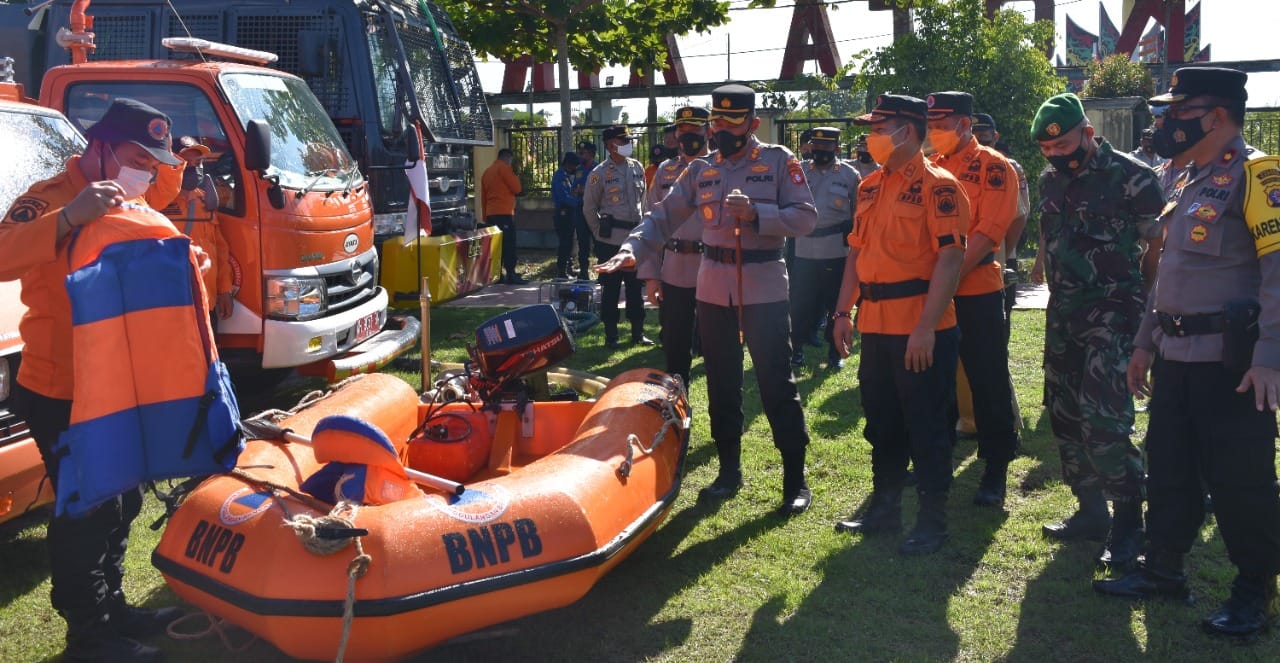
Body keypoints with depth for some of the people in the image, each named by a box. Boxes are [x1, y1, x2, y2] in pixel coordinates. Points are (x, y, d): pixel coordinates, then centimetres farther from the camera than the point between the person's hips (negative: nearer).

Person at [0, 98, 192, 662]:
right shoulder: (51, 198, -16)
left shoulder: (129, 206, 11)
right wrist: (70, 217, -45)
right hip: (59, 393, -9)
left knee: (122, 503, 18)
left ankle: (111, 606, 35)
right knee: (88, 510, -2)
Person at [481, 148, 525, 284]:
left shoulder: (487, 171, 18)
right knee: (509, 245, -8)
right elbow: (516, 189, -8)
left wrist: (485, 216, 22)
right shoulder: (504, 168, -6)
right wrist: (515, 177, 10)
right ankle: (511, 275, -12)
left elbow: (483, 196, 19)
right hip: (504, 213, -8)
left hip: (491, 213, 8)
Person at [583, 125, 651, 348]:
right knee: (611, 288, 3)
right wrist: (601, 232, 1)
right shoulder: (599, 174, -7)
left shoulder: (637, 168, 7)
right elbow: (589, 208, 0)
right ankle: (610, 336, 12)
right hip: (610, 240, -4)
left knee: (635, 287, 11)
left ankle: (638, 332, 20)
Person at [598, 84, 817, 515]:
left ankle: (796, 480, 8)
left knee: (777, 384, -2)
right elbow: (664, 215, 5)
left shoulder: (778, 161, -2)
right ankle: (729, 471, 26)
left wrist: (756, 213, -23)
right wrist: (632, 248, -11)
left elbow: (805, 217, -10)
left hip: (764, 289, -4)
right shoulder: (700, 171, 10)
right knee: (721, 386, 12)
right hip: (713, 289, 5)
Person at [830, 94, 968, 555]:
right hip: (876, 326, 8)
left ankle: (932, 521, 15)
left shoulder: (937, 185, -11)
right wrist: (844, 311, 12)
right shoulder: (870, 186, 13)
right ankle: (884, 508, 30)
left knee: (926, 427, 2)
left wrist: (926, 327, -23)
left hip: (920, 330, -7)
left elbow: (950, 257, -18)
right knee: (881, 422, 16)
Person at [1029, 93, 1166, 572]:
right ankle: (1091, 512, 25)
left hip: (1112, 312, -7)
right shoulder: (1051, 180, 10)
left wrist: (1149, 312, -8)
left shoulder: (1130, 177, -10)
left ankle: (1128, 526, -1)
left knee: (1102, 418, -15)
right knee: (1065, 414, 11)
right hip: (1063, 312, 8)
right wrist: (1043, 264, 12)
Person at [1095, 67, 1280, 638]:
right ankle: (1163, 569, 28)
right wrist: (1146, 341, 20)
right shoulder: (1190, 182, 16)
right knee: (1168, 467, 15)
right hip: (1177, 356, 9)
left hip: (1231, 360, -9)